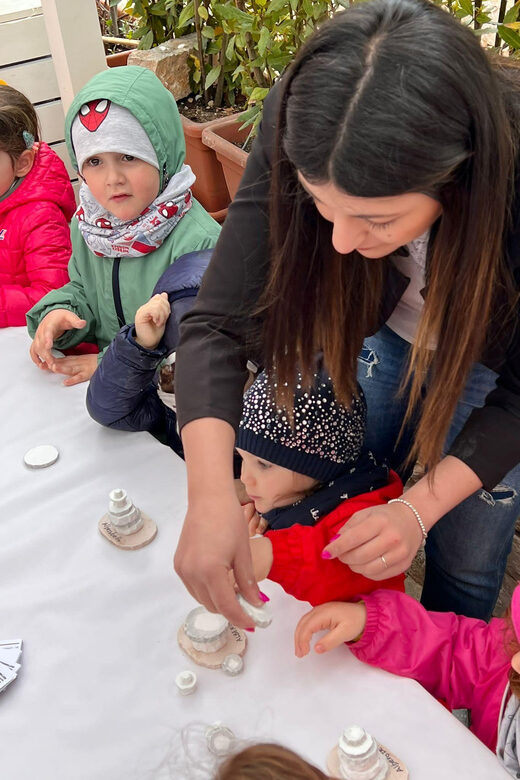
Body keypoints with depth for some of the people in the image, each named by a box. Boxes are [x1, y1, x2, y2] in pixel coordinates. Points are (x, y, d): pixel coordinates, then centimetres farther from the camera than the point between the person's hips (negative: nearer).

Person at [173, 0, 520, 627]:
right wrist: (210, 496, -45)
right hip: (383, 329, 3)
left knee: (464, 561, 13)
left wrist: (418, 510, -35)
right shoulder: (297, 131, -33)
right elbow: (219, 324, -33)